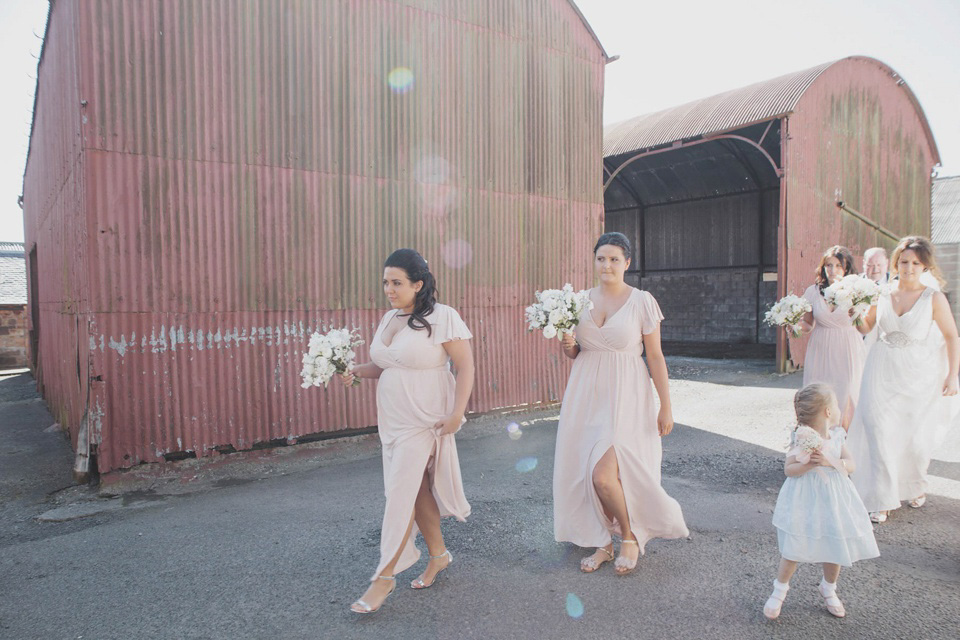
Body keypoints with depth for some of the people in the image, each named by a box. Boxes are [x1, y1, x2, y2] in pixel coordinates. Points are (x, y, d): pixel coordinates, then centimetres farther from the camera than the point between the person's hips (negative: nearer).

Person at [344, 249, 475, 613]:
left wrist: (457, 413, -19)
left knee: (401, 493, -5)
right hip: (393, 420, 7)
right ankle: (438, 555, 33)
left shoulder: (441, 317, -13)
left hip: (425, 422, -7)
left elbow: (466, 366, -13)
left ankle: (385, 576, 8)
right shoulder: (389, 319, 9)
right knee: (418, 490, 15)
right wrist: (356, 371, -1)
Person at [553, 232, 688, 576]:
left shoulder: (642, 301, -5)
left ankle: (630, 537, 16)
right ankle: (605, 542, 27)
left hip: (625, 396, -4)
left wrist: (666, 406, -4)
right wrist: (568, 347, -6)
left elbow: (655, 357, -3)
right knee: (587, 473, 6)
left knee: (603, 474, -12)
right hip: (586, 393, 5)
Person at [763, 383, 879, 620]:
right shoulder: (801, 439, -16)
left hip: (832, 500, 5)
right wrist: (809, 463, -31)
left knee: (835, 549, 12)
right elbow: (788, 469, -15)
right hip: (806, 502, -5)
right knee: (794, 551, 0)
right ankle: (779, 591, 20)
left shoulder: (836, 436, 1)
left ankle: (829, 589, 39)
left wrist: (829, 461, -22)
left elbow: (850, 465, -5)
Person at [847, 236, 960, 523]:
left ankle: (915, 486, 37)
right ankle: (882, 500, 6)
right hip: (882, 372, 2)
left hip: (920, 375, -2)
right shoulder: (883, 294, 1)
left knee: (917, 437, 5)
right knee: (880, 431, -4)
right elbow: (866, 327, 12)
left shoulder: (934, 298, -6)